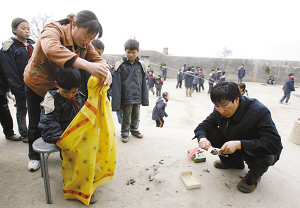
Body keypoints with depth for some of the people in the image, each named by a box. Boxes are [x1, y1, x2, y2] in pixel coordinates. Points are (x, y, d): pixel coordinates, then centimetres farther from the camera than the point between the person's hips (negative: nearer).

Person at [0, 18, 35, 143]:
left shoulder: (32, 45, 9)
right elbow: (10, 72, -11)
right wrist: (19, 89, -14)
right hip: (20, 86, -4)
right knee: (21, 110, 10)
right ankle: (24, 134, 24)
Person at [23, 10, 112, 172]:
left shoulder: (84, 43, -11)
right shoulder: (52, 31, -30)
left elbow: (97, 58, -19)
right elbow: (52, 49, -52)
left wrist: (106, 71, -45)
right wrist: (86, 65, -68)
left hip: (59, 87, 4)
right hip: (36, 84, -3)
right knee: (36, 123, 10)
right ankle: (34, 156, 33)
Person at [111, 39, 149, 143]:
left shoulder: (141, 66, 2)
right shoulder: (120, 65, -9)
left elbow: (144, 84, 7)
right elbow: (116, 85, -9)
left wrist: (145, 99, 8)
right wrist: (116, 102, -12)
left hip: (137, 97, 4)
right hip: (126, 97, -3)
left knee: (136, 116, 19)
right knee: (126, 117, 8)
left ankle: (134, 129, 41)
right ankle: (125, 132, 28)